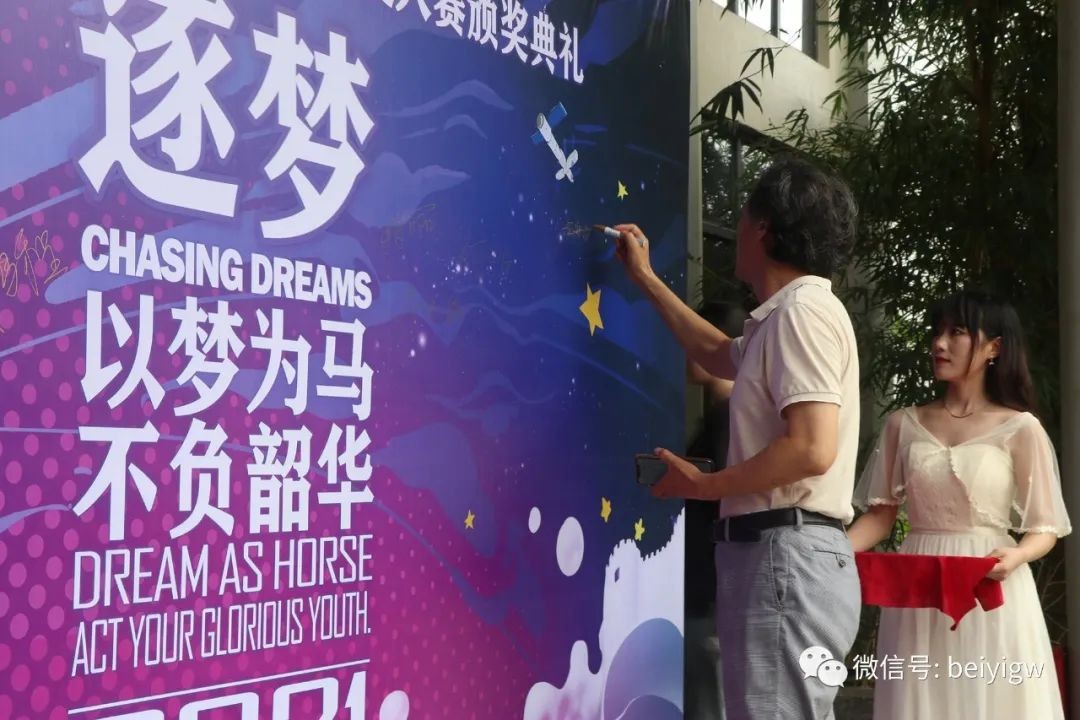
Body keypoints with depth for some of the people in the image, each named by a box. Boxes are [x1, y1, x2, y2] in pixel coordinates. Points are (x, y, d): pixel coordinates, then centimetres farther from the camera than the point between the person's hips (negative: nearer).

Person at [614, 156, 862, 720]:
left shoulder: (801, 309, -11)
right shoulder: (793, 314, 20)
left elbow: (812, 450, -23)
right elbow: (721, 355, 40)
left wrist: (704, 485, -10)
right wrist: (644, 278, 41)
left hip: (784, 556, -10)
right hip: (782, 558, 10)